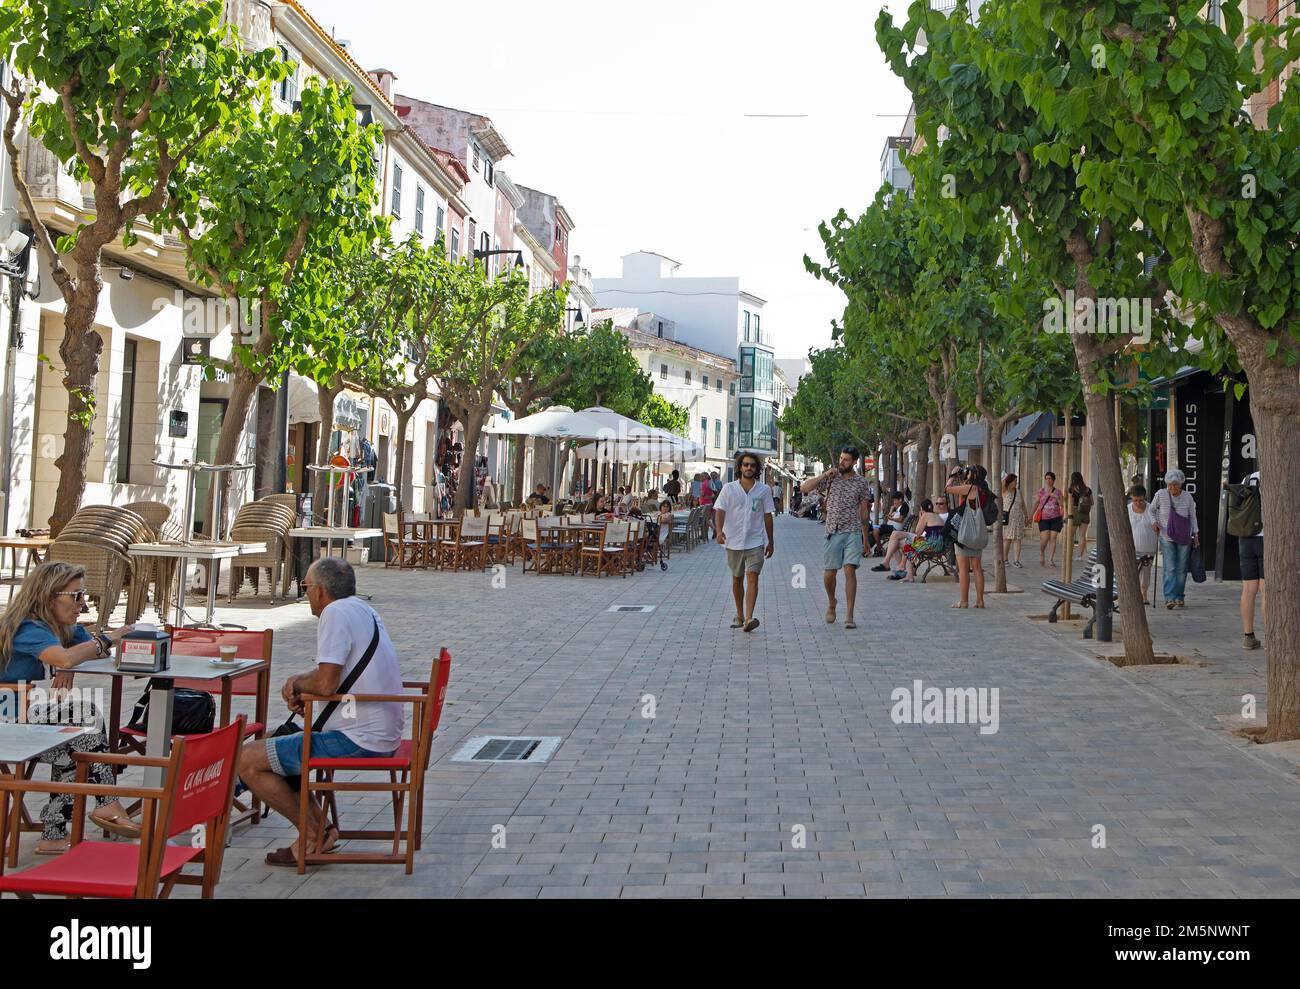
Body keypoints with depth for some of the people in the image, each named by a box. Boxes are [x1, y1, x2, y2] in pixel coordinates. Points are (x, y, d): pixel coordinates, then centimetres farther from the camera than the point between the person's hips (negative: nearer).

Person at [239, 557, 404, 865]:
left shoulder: (336, 613, -16)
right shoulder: (363, 610, 15)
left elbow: (325, 684, -23)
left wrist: (297, 683, -2)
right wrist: (301, 682, 7)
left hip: (357, 740, -10)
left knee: (248, 760, -6)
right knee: (272, 742, 25)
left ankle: (316, 833, 2)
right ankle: (319, 828, 15)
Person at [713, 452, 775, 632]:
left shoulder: (764, 490, 4)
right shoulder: (728, 488, 0)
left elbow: (767, 516, 10)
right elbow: (720, 511, -8)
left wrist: (771, 542, 12)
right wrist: (719, 530, -26)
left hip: (755, 542, -1)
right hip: (733, 542, 1)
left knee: (752, 578, -14)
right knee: (737, 580, 13)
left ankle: (748, 619, -22)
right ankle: (739, 615, 29)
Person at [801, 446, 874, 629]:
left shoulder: (862, 482, 6)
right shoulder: (830, 477, 5)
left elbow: (864, 511, 11)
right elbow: (805, 488, -1)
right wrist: (824, 475, -11)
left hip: (853, 532, -1)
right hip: (833, 532, 1)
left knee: (850, 570, -11)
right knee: (829, 573, 2)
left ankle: (849, 616, -9)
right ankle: (831, 604, 31)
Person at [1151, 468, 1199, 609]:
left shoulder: (1187, 497, -4)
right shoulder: (1161, 494, -6)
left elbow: (1192, 517, 6)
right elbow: (1152, 510, 9)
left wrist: (1196, 535, 4)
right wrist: (1154, 522, -8)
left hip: (1184, 538, 1)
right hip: (1166, 537, -1)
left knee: (1181, 570, 4)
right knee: (1170, 569, -12)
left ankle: (1179, 598, 15)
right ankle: (1169, 598, -17)